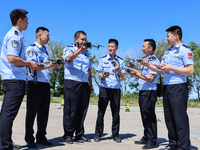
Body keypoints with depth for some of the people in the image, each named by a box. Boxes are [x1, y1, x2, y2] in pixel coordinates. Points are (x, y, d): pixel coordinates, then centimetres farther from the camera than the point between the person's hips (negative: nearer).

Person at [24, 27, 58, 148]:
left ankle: (41, 137, 20)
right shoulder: (31, 49, -5)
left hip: (46, 84, 7)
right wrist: (48, 66, -25)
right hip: (35, 84, -7)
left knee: (44, 112, 10)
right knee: (32, 112, 0)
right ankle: (29, 139, 11)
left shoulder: (45, 50, 20)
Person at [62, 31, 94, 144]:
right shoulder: (69, 49, 5)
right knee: (70, 110, -3)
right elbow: (68, 58, -19)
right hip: (72, 83, -6)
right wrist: (80, 49, -27)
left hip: (85, 84, 6)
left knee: (82, 110, 7)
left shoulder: (86, 53, 23)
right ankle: (68, 135, 6)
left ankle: (80, 134, 16)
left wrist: (91, 84, 18)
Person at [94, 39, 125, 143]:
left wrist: (118, 71, -10)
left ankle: (115, 134, 15)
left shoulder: (120, 61, 10)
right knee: (101, 111, -1)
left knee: (116, 112, 4)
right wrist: (102, 76, -15)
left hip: (116, 89, 1)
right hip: (104, 88, -1)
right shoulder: (102, 59, 8)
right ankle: (98, 134, 10)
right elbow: (99, 74, 7)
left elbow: (123, 77, 9)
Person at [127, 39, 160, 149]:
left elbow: (150, 78, -18)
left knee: (149, 117, -4)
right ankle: (146, 138, 23)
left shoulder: (154, 61, -10)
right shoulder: (145, 60, 18)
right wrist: (134, 72, 9)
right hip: (142, 91, 9)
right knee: (144, 116, 14)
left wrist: (137, 74, -23)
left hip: (149, 92, -9)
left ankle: (152, 141, 4)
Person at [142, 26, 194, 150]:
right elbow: (160, 70, 23)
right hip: (167, 87, 8)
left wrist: (171, 68, -16)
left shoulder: (185, 50, -4)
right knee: (169, 117, 10)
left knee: (179, 117, -6)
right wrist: (148, 66, 11)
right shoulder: (167, 52, 21)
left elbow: (190, 71, -13)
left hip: (178, 87, -8)